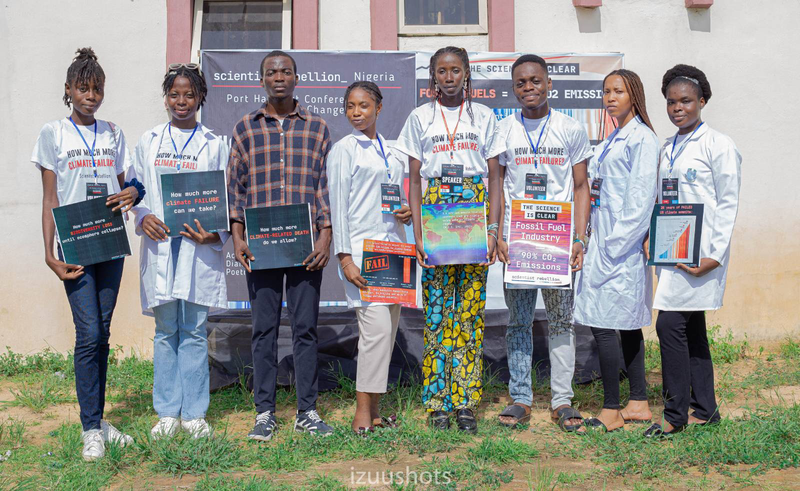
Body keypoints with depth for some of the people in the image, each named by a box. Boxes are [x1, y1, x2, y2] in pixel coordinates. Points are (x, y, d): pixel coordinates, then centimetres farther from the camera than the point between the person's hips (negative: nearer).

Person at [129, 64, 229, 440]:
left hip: (199, 247, -1)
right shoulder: (149, 141, 12)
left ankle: (194, 413, 11)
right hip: (159, 244, 1)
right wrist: (143, 217, -9)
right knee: (165, 331, 6)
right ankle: (167, 412, 15)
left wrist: (215, 234, -11)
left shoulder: (214, 145, 8)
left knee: (194, 331, 2)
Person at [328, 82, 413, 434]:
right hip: (362, 248, -6)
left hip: (393, 245, 6)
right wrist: (344, 257, -13)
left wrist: (408, 212, 1)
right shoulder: (343, 150, 0)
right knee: (376, 326, -14)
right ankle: (363, 412, -6)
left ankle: (372, 409, 14)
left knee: (388, 328, 6)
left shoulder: (392, 151, 17)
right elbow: (338, 205, -6)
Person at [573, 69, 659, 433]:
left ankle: (611, 412, 1)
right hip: (606, 242, 9)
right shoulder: (611, 139, 18)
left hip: (623, 245, -9)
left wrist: (613, 247, -18)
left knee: (604, 324, -8)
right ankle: (638, 404, 21)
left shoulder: (642, 139, -10)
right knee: (627, 325, 12)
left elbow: (641, 200, -16)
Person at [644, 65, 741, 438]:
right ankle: (704, 408, 23)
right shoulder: (667, 149, 15)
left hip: (699, 253, -7)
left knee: (670, 325, -12)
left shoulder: (718, 145, -6)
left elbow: (728, 204, -9)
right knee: (691, 328, 12)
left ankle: (676, 414, -2)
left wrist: (715, 254, -15)